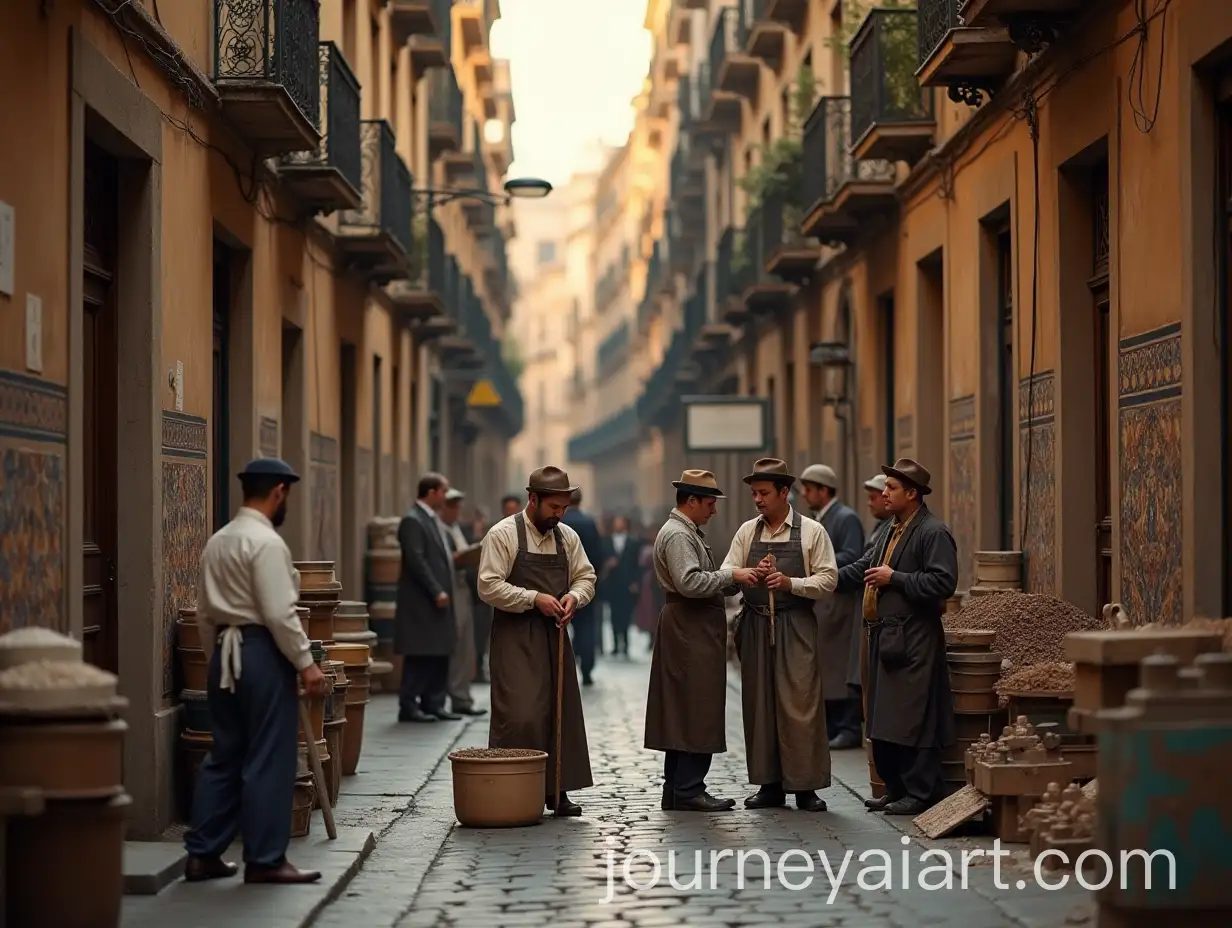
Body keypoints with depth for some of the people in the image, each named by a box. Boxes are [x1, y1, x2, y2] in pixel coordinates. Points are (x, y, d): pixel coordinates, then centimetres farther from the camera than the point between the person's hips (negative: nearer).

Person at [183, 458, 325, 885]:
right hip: (262, 652, -9)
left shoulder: (217, 541, 13)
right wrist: (306, 663, -14)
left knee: (224, 755, 13)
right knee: (268, 760, -2)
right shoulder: (266, 542, -14)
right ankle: (265, 860, 2)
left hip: (225, 652, 9)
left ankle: (203, 854, 15)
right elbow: (279, 613, -19)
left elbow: (205, 613, 17)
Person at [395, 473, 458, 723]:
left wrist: (457, 558, 7)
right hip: (421, 602, -9)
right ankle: (408, 706, 0)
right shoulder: (412, 521, -12)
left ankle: (433, 704, 13)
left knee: (440, 655, 8)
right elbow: (416, 561, -19)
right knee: (419, 656, -6)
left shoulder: (434, 520, 17)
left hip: (439, 600, 9)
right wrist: (436, 592, -20)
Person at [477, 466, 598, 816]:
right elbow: (489, 587, -13)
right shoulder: (503, 534, -8)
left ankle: (557, 790, 16)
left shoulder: (567, 537, 10)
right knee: (519, 715, -12)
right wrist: (534, 598, -19)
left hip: (554, 633, 6)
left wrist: (575, 596, -6)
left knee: (562, 712, 7)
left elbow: (586, 576, 17)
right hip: (515, 635, -6)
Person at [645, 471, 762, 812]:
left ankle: (676, 789, 14)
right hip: (690, 630, -11)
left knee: (683, 712, 11)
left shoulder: (688, 532, 21)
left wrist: (735, 579, 10)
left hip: (695, 629, 11)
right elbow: (690, 582, -25)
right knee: (698, 711, -10)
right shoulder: (677, 535, -14)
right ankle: (688, 790, -8)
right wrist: (731, 576, -20)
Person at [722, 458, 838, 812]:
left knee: (800, 704, -6)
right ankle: (769, 784, 12)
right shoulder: (747, 532, 10)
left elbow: (828, 579, -3)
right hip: (755, 626, 4)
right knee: (759, 704, 5)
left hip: (795, 627, -3)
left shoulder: (811, 531, 2)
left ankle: (805, 786, 0)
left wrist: (790, 583, -16)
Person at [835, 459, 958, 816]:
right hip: (886, 637, 10)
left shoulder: (933, 533, -11)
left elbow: (943, 583, -20)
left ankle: (920, 793, 1)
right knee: (885, 719, 13)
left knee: (913, 719, -5)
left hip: (914, 642, -10)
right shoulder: (893, 532, 18)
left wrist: (895, 579, -17)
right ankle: (895, 789, 21)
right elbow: (862, 569, 21)